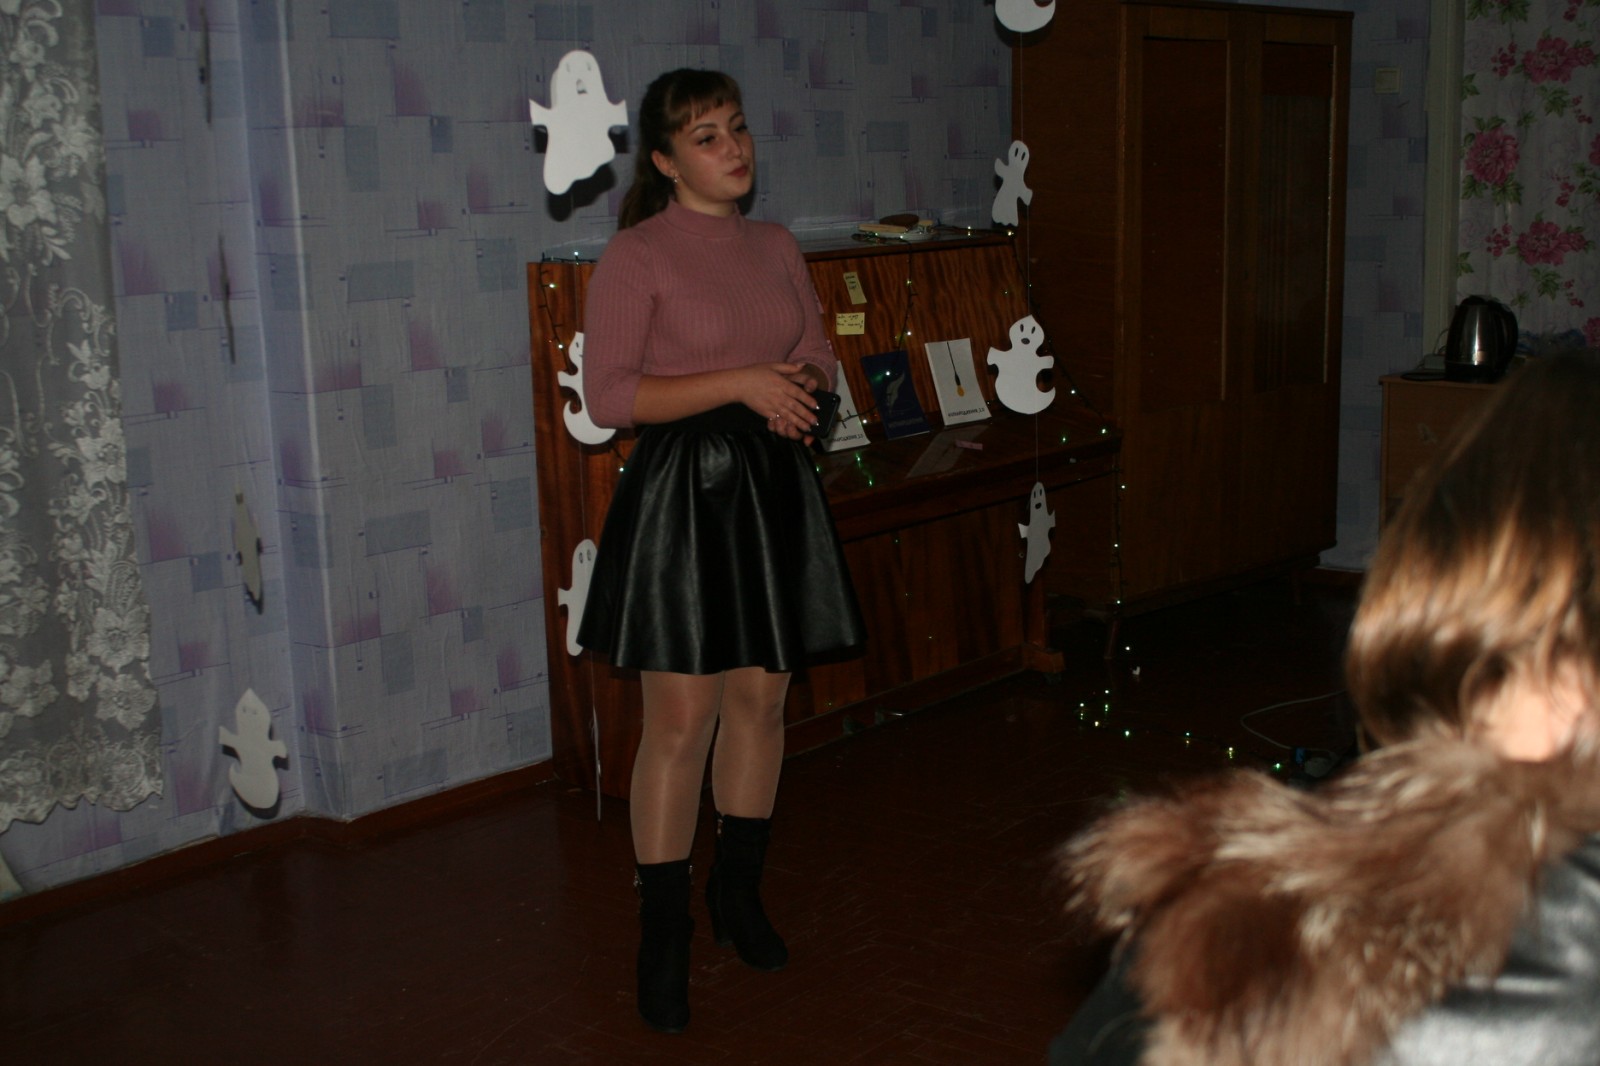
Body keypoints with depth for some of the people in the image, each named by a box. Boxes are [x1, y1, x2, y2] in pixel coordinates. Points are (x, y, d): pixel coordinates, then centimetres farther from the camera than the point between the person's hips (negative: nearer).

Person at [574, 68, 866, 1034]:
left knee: (762, 699, 12)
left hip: (775, 484, 6)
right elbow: (610, 395, -15)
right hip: (685, 491, -6)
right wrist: (741, 382, -19)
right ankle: (664, 935, 8)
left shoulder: (776, 248, 10)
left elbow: (821, 356, 18)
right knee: (680, 718, -4)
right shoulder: (635, 256, -8)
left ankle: (739, 891, 30)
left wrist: (801, 384, -6)